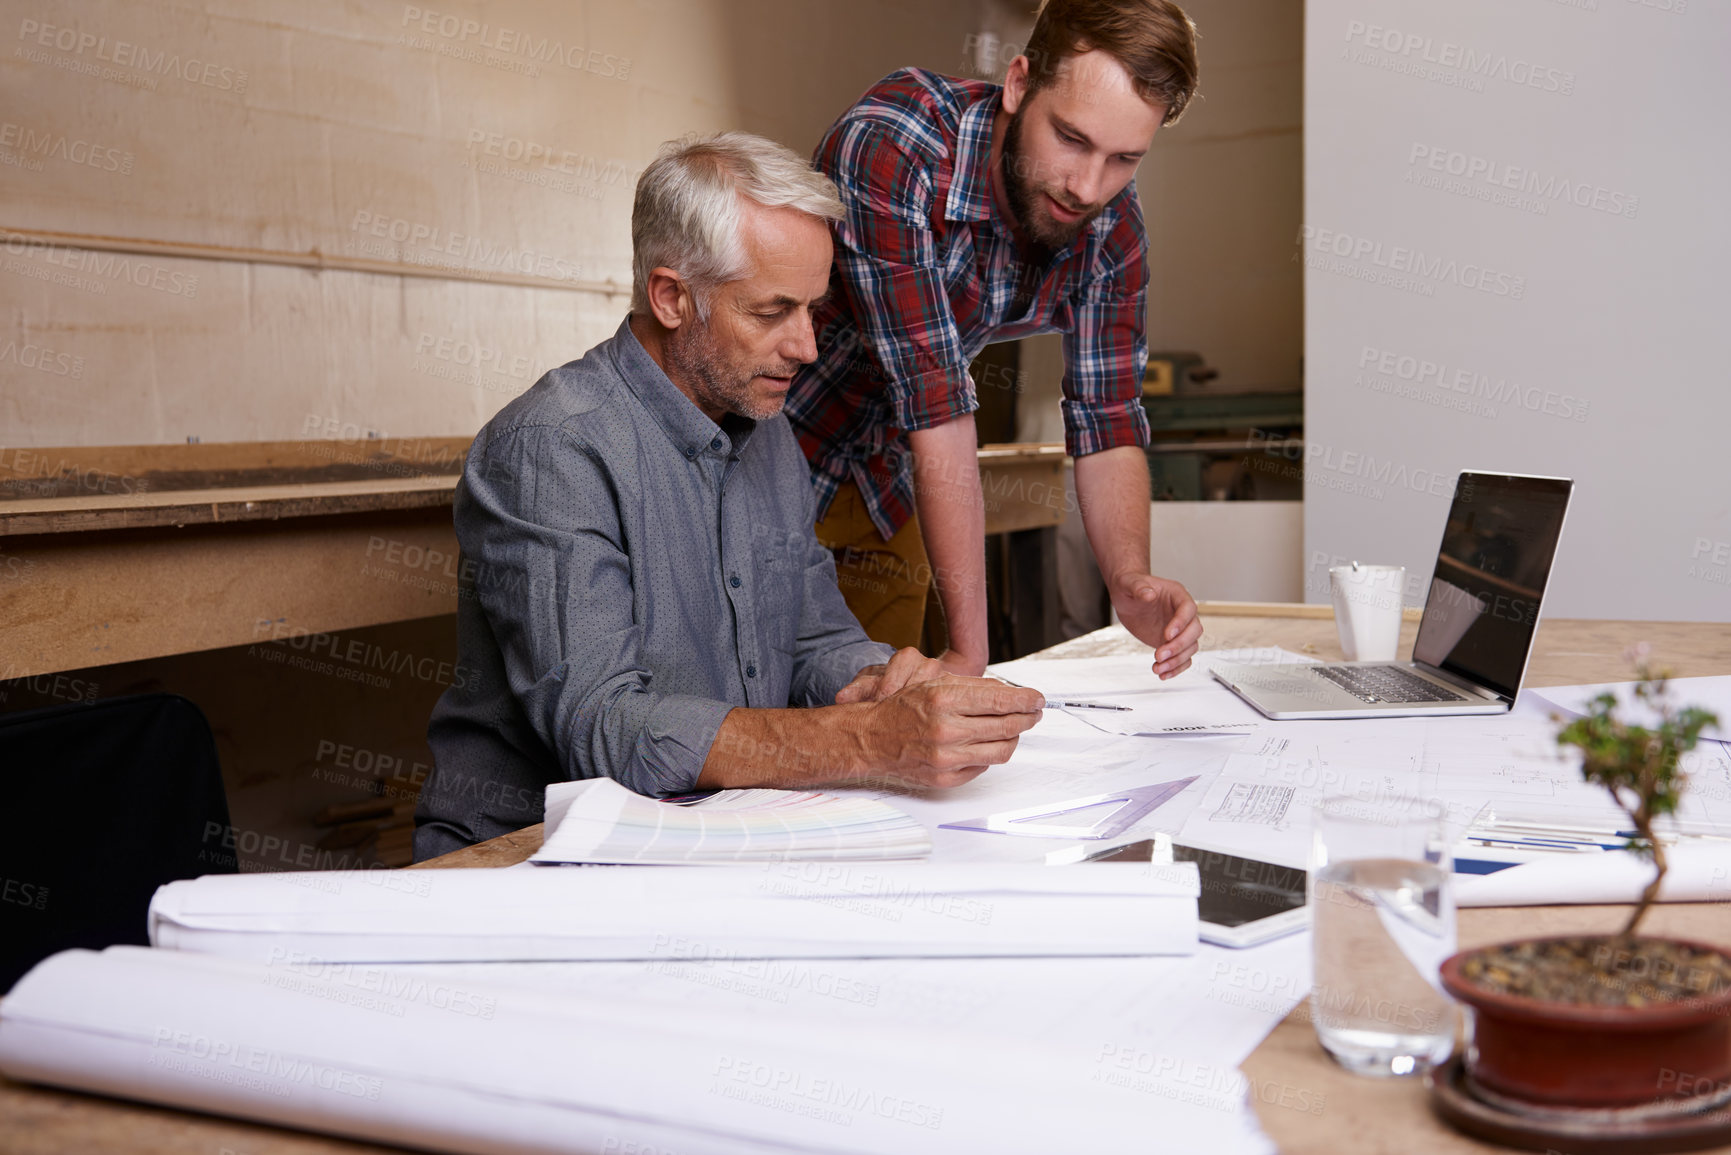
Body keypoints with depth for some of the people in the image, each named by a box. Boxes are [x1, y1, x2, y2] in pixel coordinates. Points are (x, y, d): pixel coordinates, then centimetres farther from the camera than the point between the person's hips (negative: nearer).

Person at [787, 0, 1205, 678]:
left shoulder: (1113, 226, -12)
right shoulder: (888, 147, -32)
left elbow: (1106, 420, -7)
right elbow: (938, 406, -36)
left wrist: (1131, 582, -27)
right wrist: (970, 648, -34)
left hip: (884, 482, 5)